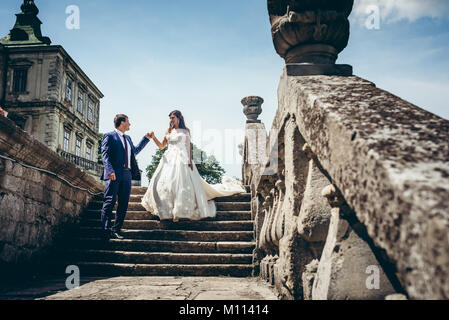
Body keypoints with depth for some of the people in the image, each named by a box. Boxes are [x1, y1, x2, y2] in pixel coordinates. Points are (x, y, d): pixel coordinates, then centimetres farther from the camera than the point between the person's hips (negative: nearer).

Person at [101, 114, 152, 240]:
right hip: (114, 175, -7)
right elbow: (105, 154, -10)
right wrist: (110, 170, -24)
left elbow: (135, 151, 38)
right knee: (110, 201, -8)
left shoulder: (128, 138, 25)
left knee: (123, 204, 5)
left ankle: (116, 230, 10)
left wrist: (146, 139, 35)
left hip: (127, 174, 8)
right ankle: (106, 231, -6)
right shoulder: (109, 136, 0)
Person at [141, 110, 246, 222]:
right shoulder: (169, 131, 16)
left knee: (182, 183, -11)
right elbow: (161, 146, 14)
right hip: (169, 159, 4)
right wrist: (154, 138, -2)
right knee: (163, 182, -8)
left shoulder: (185, 130, 8)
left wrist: (190, 160, -7)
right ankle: (166, 211, -1)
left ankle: (178, 212, -7)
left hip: (182, 159, -3)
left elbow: (189, 146, 4)